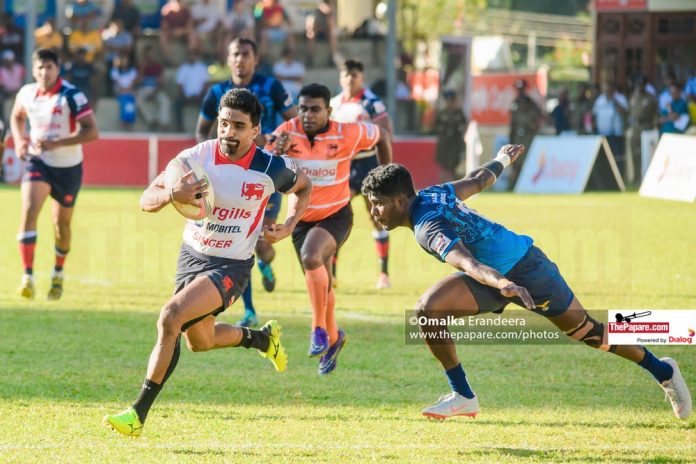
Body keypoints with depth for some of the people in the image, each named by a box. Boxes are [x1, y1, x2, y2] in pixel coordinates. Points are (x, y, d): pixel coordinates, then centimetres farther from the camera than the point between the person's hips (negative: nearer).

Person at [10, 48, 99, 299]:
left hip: (68, 166, -2)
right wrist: (19, 140, 0)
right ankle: (27, 276, -23)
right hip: (38, 162, 2)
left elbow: (92, 131, -22)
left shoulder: (72, 96, -18)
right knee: (29, 210, -21)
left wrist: (56, 143, -31)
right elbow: (17, 116, 20)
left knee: (62, 222, 12)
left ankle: (58, 274, 39)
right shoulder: (26, 93, -3)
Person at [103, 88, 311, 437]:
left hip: (231, 266, -5)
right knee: (199, 341, 22)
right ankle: (262, 337, 54)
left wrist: (289, 226, -7)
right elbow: (146, 200, -13)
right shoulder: (196, 157, -14)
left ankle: (139, 413, -20)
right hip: (191, 255, 5)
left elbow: (303, 187, 9)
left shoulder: (271, 169, -15)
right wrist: (172, 195, -36)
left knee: (171, 316, -27)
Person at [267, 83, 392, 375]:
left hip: (336, 216, -4)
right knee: (319, 283, 15)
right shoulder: (287, 133, -14)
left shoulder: (347, 134, -17)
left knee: (311, 258, -32)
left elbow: (382, 136, 2)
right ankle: (333, 338, 42)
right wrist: (278, 151, -43)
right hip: (301, 218, 4)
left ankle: (320, 329, -18)